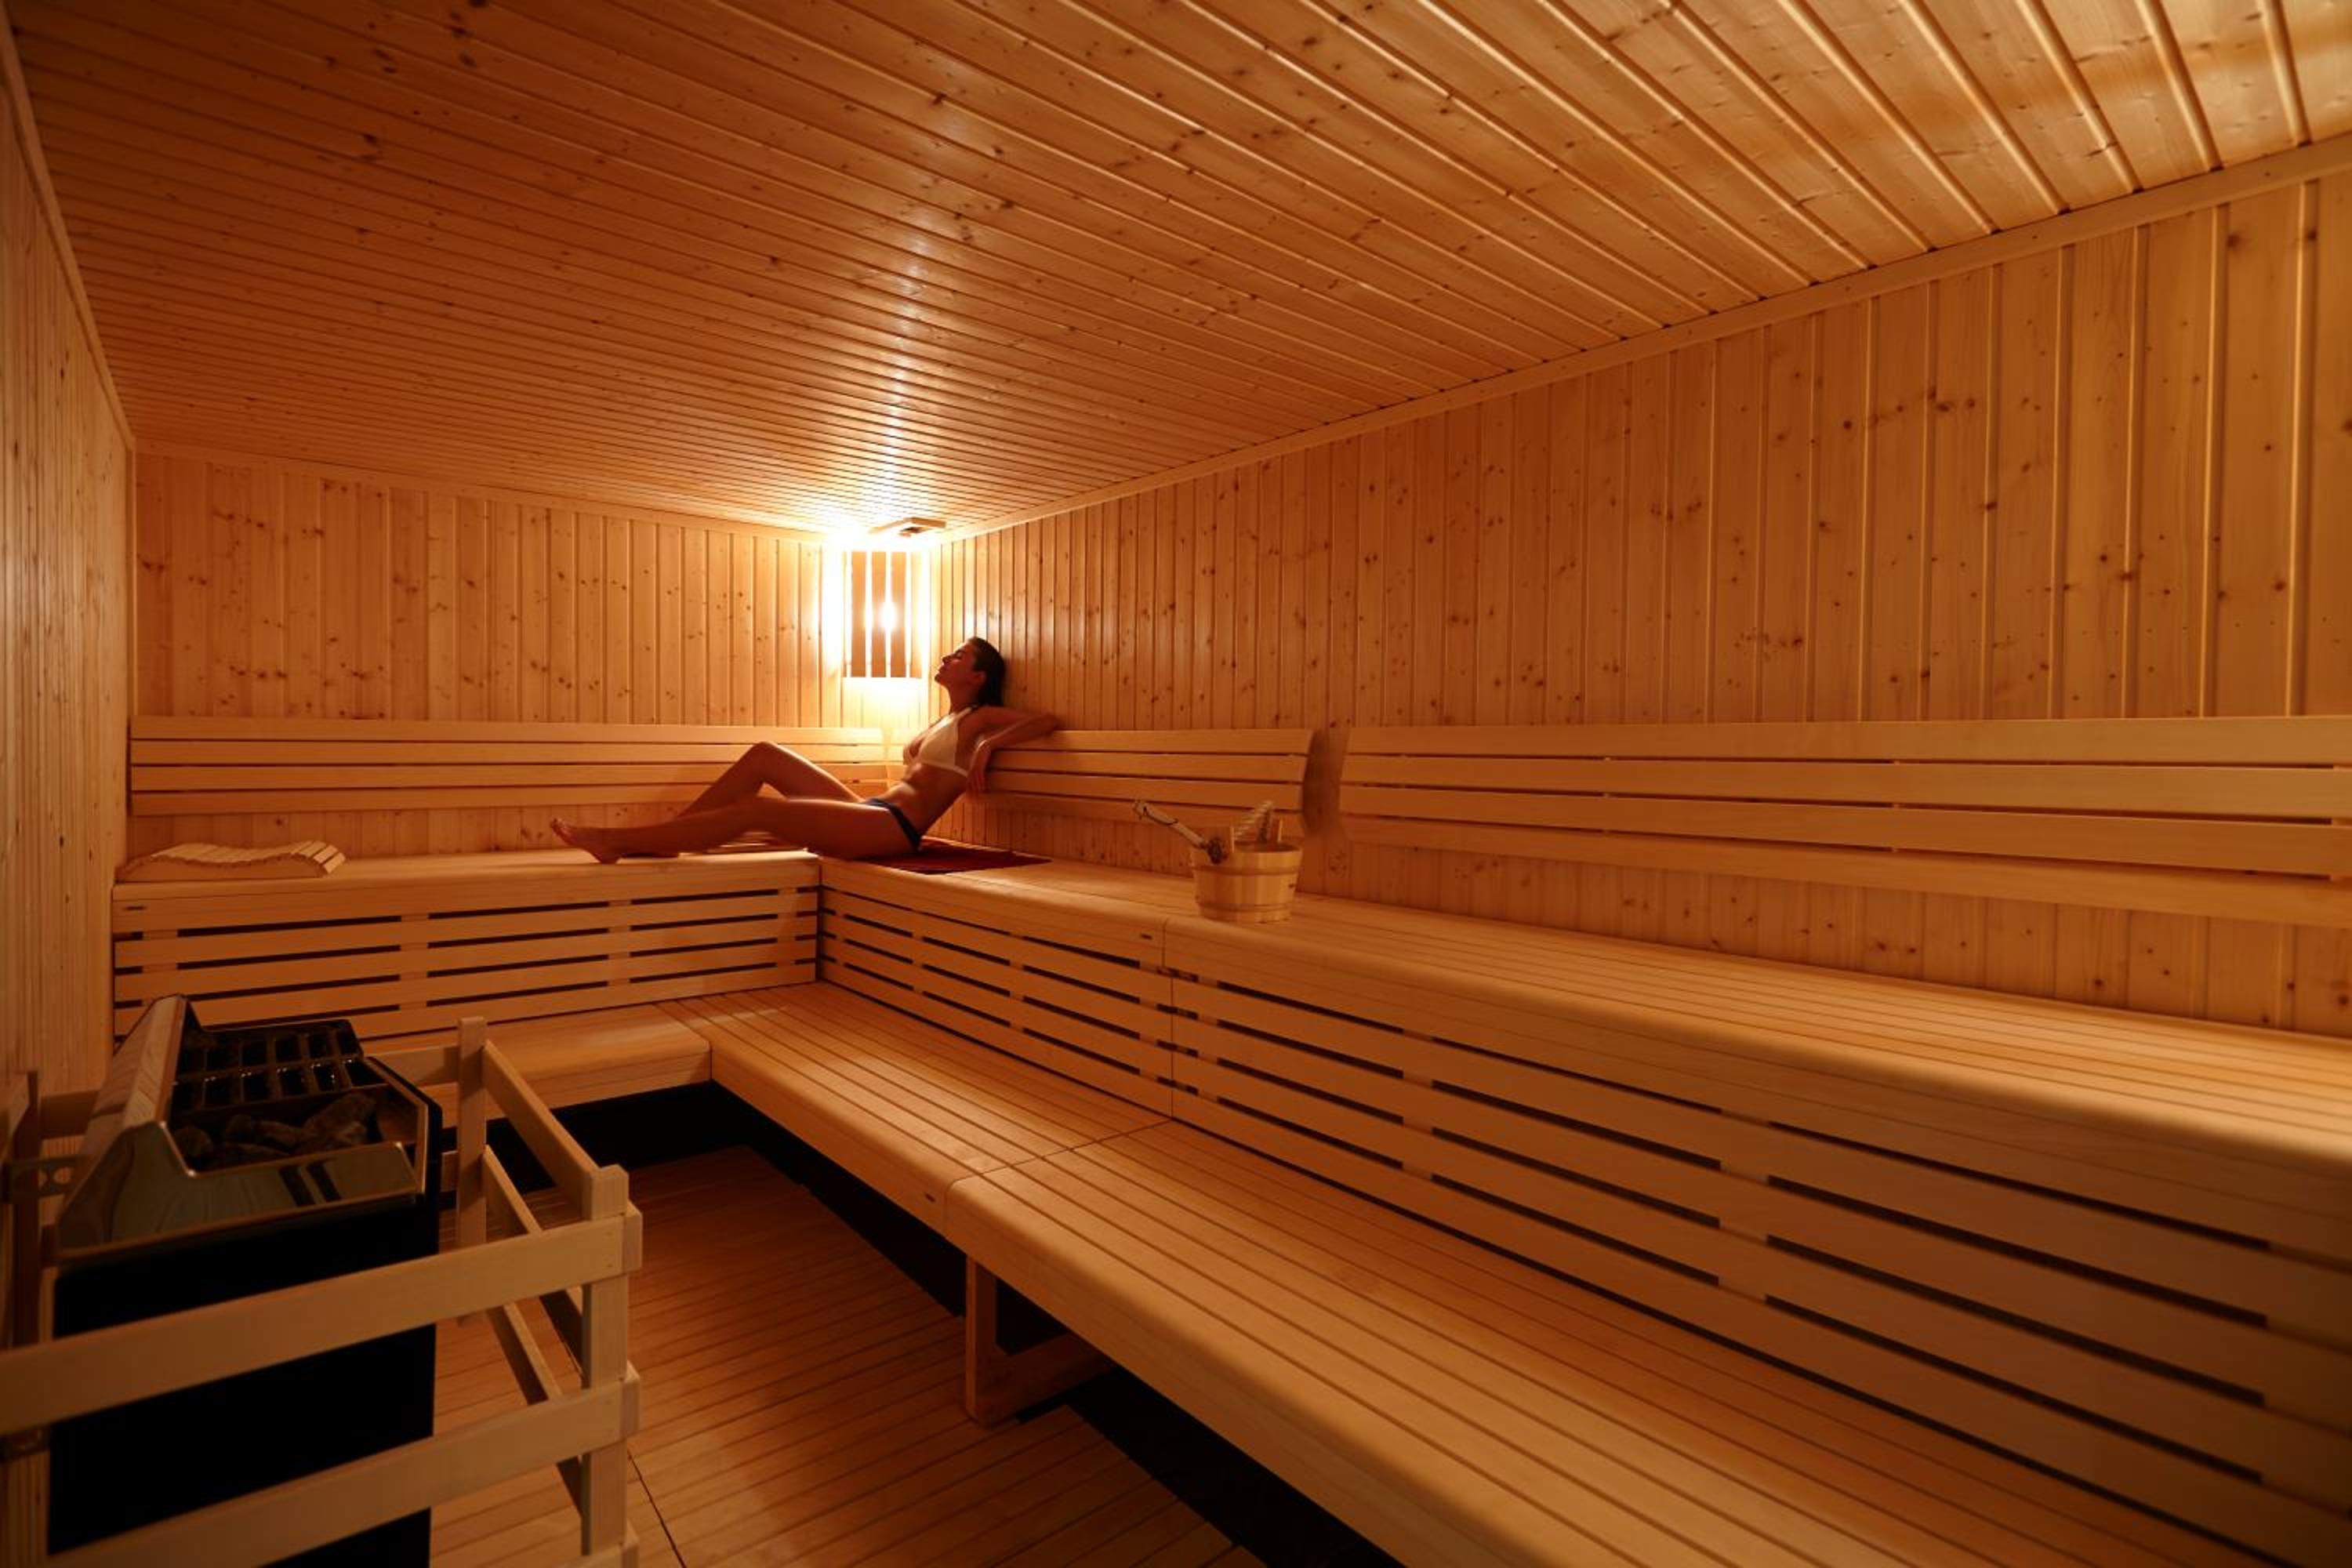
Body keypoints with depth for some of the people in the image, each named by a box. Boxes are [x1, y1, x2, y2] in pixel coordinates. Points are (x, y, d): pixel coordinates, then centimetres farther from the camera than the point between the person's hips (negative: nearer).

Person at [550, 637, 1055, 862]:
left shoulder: (979, 719, 1)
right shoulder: (946, 722, 26)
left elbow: (1048, 721, -12)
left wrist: (990, 744, -18)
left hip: (894, 827, -9)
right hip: (871, 813, 9)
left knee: (757, 810, -19)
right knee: (763, 755, 3)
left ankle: (616, 840, -11)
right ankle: (659, 838, 4)